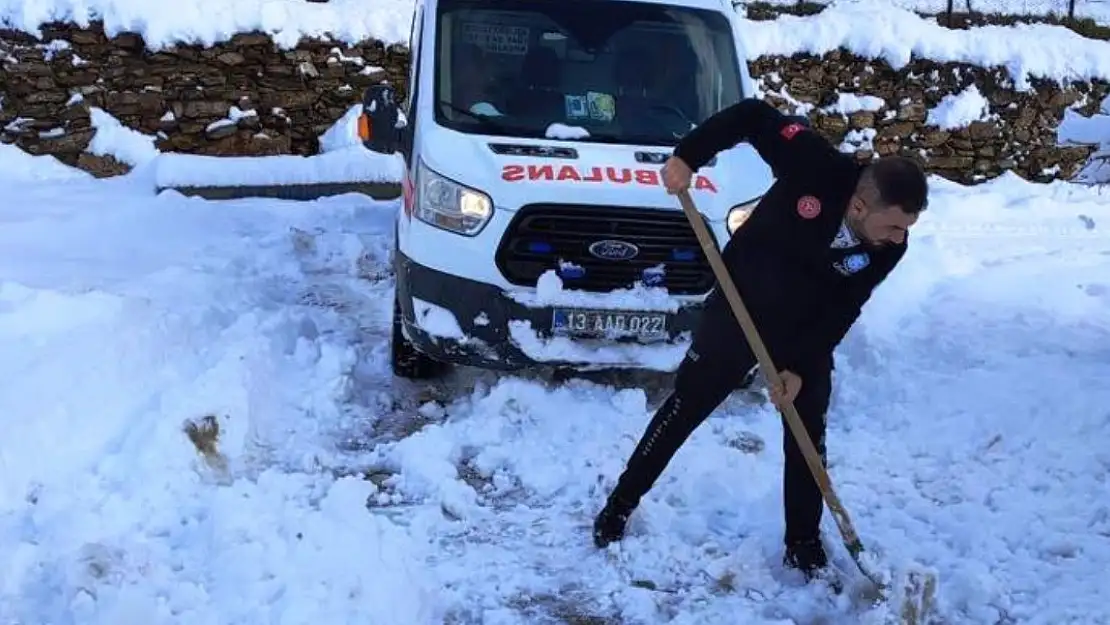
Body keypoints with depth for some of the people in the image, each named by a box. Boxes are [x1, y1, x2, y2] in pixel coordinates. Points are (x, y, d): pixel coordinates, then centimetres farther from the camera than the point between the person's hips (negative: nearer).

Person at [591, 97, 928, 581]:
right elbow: (753, 116, -21)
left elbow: (839, 316, -12)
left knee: (807, 439, 6)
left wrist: (799, 367, -17)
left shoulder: (888, 247, -19)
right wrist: (688, 155, -29)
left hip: (808, 335, 3)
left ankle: (803, 544, 26)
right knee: (682, 411, 7)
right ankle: (621, 503, 24)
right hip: (738, 312, -2)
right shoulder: (816, 165, -31)